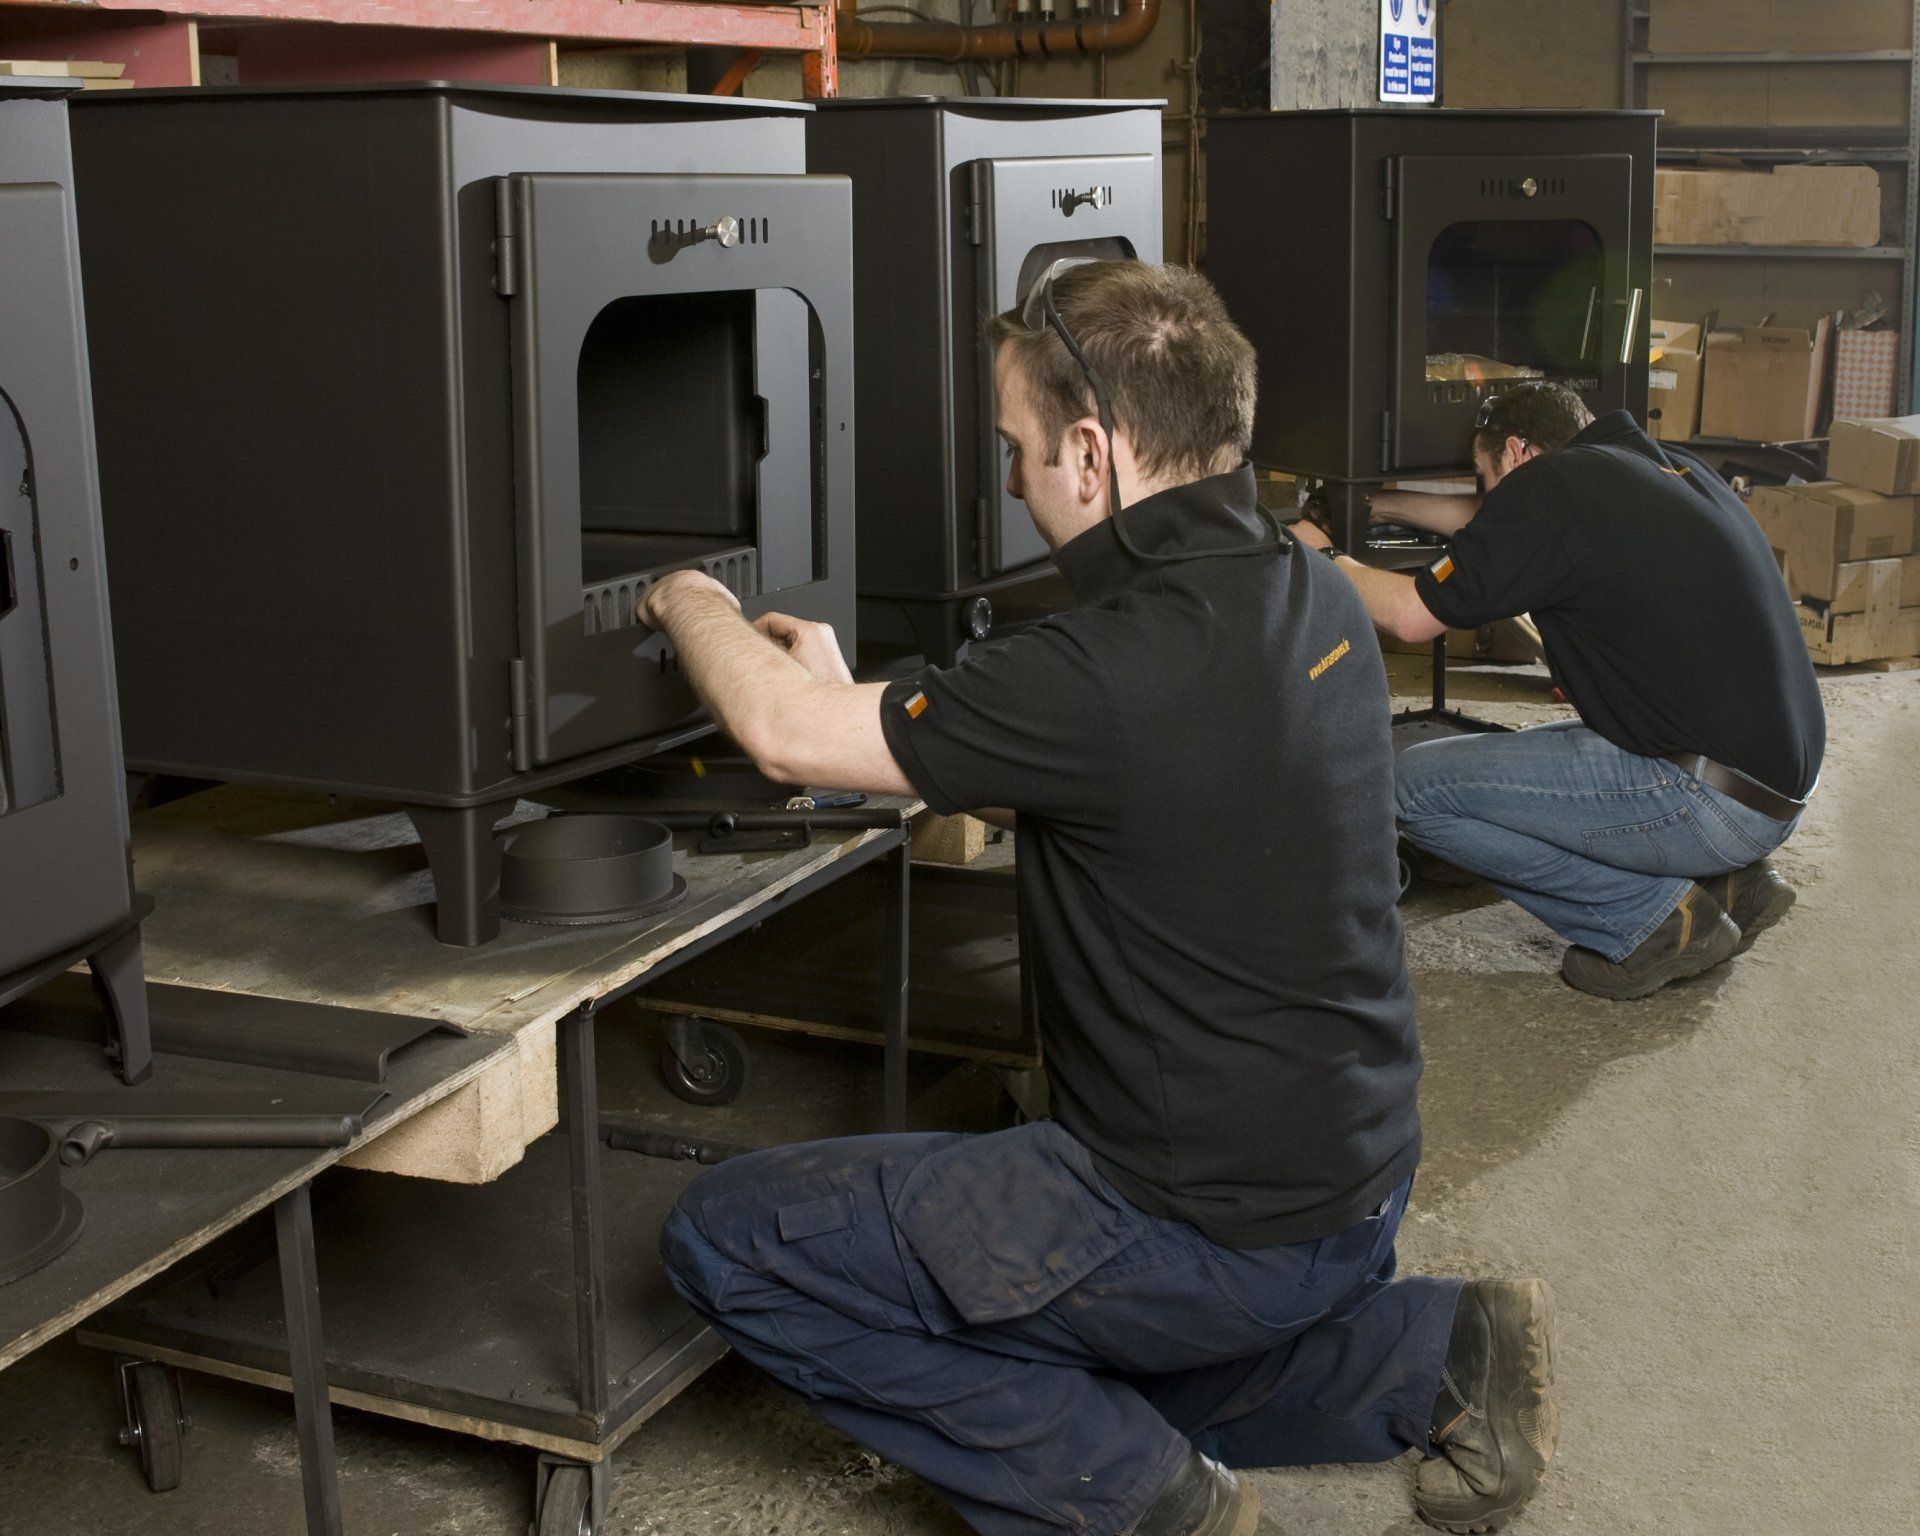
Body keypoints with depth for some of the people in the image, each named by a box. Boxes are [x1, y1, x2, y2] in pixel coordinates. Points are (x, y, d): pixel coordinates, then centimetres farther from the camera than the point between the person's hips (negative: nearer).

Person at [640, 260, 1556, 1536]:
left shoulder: (1123, 670, -28)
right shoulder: (1315, 596, 1)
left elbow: (785, 735, -17)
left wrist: (693, 606, 3)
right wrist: (848, 692, 17)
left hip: (1213, 1229, -9)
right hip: (1357, 1184, 9)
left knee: (725, 1237, -3)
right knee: (1094, 1381, 35)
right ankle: (1438, 1354, 17)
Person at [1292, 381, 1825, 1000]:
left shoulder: (1552, 485, -10)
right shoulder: (1674, 467, 16)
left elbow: (1411, 615, -8)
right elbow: (1492, 525, 30)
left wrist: (1323, 556, 10)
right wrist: (1376, 504, 37)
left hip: (1712, 801, -9)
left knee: (1416, 785, -6)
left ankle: (1655, 914, -2)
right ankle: (1727, 882, 14)